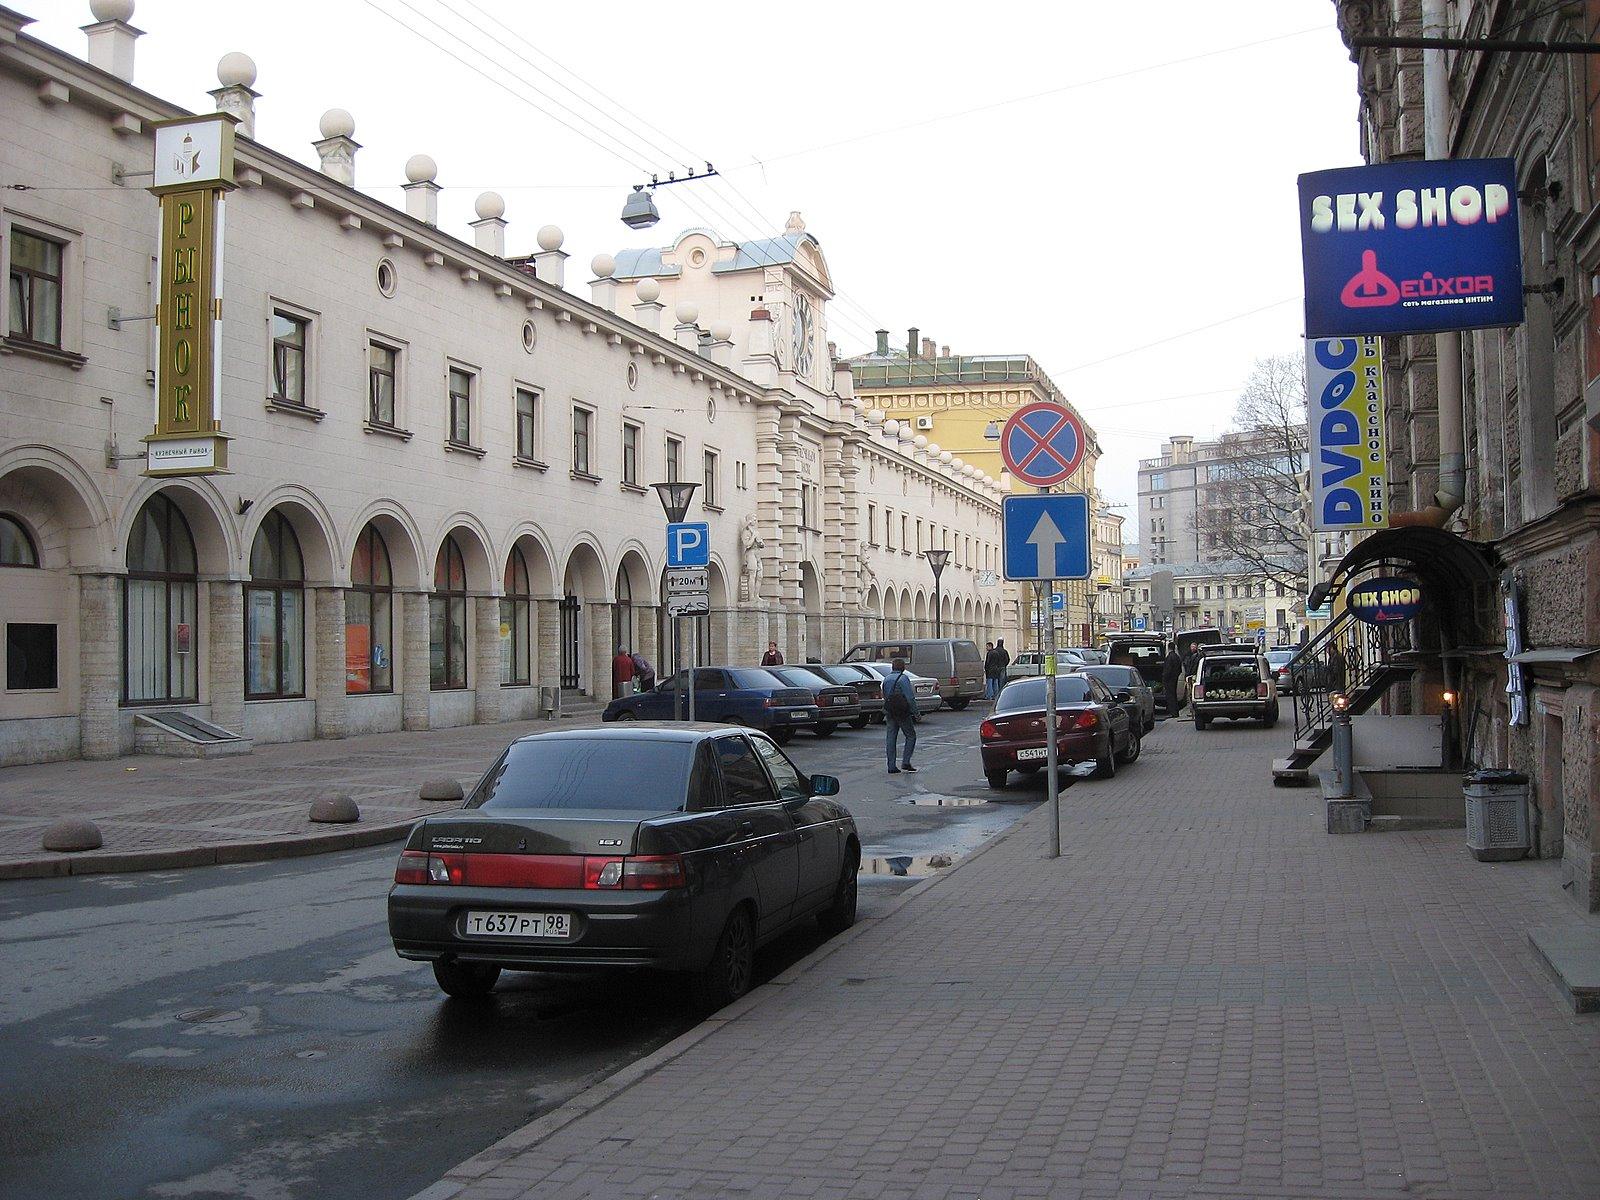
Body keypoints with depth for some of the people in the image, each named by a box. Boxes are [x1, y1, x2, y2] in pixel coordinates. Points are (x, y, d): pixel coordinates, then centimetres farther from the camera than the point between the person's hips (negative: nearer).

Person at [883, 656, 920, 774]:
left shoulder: (886, 679, 12)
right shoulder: (903, 678, -11)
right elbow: (910, 698, -15)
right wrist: (916, 713, -12)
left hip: (889, 712, 6)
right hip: (903, 712, -6)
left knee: (891, 738, 5)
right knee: (911, 736, 6)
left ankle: (891, 766, 2)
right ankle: (905, 762, -3)